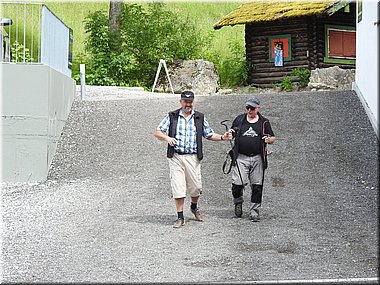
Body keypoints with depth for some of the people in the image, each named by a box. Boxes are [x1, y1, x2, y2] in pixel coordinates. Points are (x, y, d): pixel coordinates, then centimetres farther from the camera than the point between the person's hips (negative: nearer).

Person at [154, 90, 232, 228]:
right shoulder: (172, 116, 6)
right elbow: (157, 132, 6)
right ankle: (180, 217, 3)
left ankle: (194, 207, 36)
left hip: (193, 158, 1)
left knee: (196, 187, 5)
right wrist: (167, 138, -14)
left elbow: (209, 135, 16)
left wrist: (222, 137, -1)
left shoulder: (200, 118, 11)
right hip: (175, 157, -1)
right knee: (178, 188, -5)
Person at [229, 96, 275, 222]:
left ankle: (254, 211, 11)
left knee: (257, 186, 0)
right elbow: (231, 135, 20)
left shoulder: (264, 122, 9)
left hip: (257, 158, 0)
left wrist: (269, 139, -11)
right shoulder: (239, 119, 11)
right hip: (240, 158, 0)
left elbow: (273, 138, 12)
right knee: (237, 183, -11)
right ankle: (238, 202, 19)